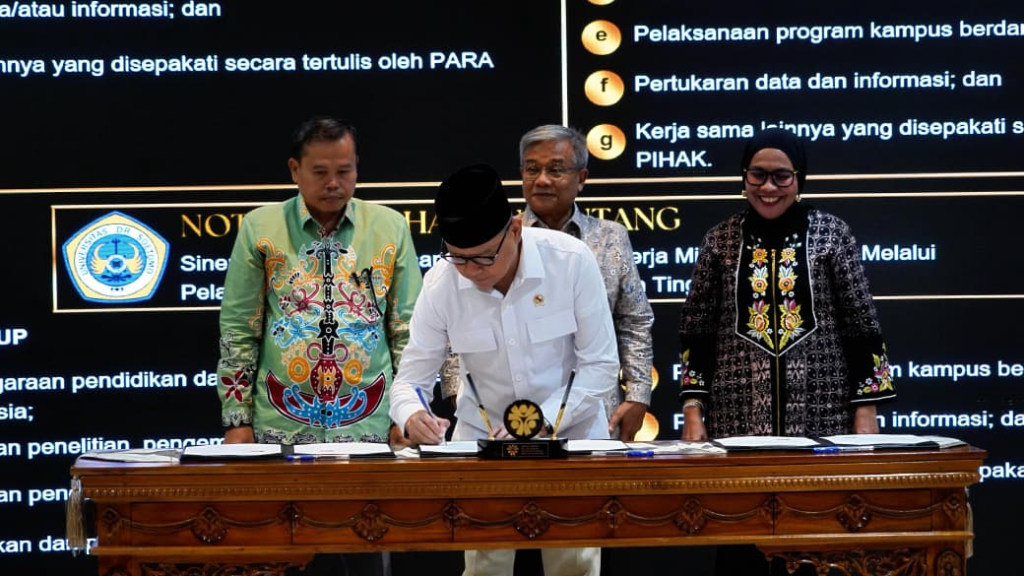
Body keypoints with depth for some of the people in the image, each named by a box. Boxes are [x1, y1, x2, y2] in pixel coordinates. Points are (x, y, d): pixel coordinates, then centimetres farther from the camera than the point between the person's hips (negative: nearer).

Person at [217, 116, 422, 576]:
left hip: (369, 424, 1)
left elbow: (408, 330, 8)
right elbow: (238, 332, 2)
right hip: (282, 425, -1)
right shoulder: (261, 228, 2)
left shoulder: (390, 227, 5)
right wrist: (236, 421, -2)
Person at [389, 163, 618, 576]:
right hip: (482, 436, 1)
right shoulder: (441, 284, -15)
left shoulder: (572, 261, -20)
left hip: (571, 431, -1)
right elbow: (411, 378, -9)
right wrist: (412, 415, -33)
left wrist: (544, 419, -28)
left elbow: (601, 366, -14)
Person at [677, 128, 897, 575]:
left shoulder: (831, 234, 4)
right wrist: (693, 411, 1)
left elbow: (862, 326, 4)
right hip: (738, 420, 1)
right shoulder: (720, 241, 7)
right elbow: (695, 331, 9)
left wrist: (866, 411, -2)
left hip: (820, 417, -1)